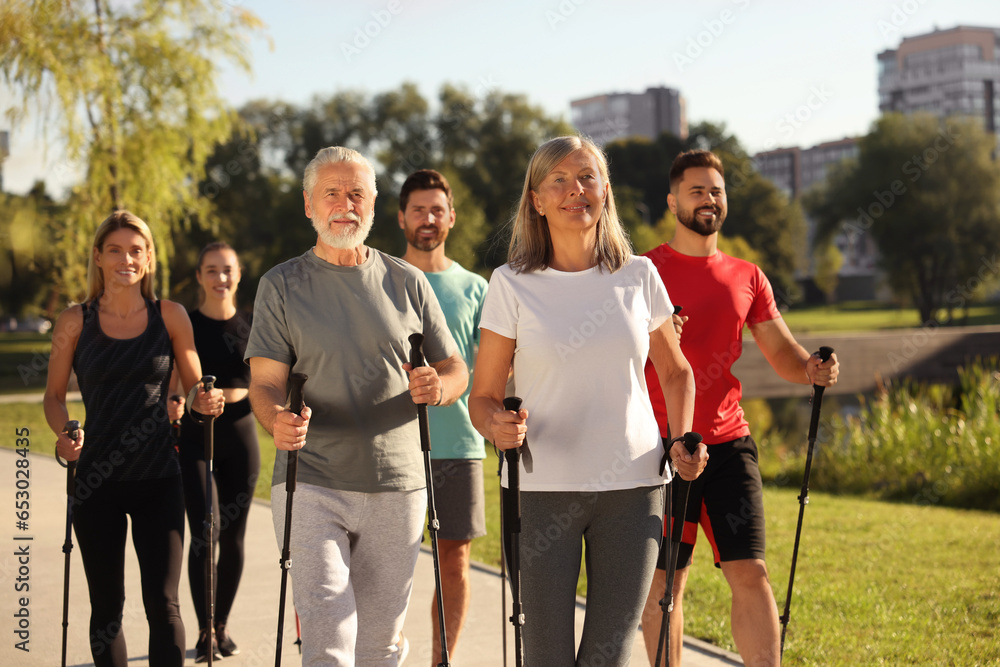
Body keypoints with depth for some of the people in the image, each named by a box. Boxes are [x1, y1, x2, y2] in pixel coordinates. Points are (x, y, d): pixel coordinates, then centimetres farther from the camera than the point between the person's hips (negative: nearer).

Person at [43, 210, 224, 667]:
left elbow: (194, 387, 11)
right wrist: (64, 434, -12)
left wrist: (205, 401, -12)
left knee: (163, 602, -8)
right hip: (97, 481, 0)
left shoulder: (170, 316, 3)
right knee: (106, 607, 8)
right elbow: (53, 395, 8)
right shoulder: (75, 321, 2)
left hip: (158, 479, 0)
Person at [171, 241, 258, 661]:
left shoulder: (252, 327, 7)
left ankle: (222, 626, 22)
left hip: (239, 436, 3)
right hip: (194, 437, -3)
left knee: (233, 537, 8)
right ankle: (205, 632, -8)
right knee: (205, 533, -14)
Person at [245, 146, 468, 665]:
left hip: (397, 486, 3)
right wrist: (277, 419, -26)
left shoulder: (407, 283, 9)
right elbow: (265, 383, -3)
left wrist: (438, 385, -13)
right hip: (310, 485, -2)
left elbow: (455, 369, 12)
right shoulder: (281, 286, 4)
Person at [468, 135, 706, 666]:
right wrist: (497, 427, -21)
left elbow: (676, 372, 18)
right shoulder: (511, 284, -1)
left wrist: (683, 442, 2)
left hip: (633, 484, 2)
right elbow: (482, 396, 1)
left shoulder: (638, 277, 4)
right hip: (542, 487, -2)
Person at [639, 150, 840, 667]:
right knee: (665, 580, 3)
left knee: (750, 572, -5)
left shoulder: (747, 278, 13)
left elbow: (781, 351, 12)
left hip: (729, 444, 3)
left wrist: (812, 369, -11)